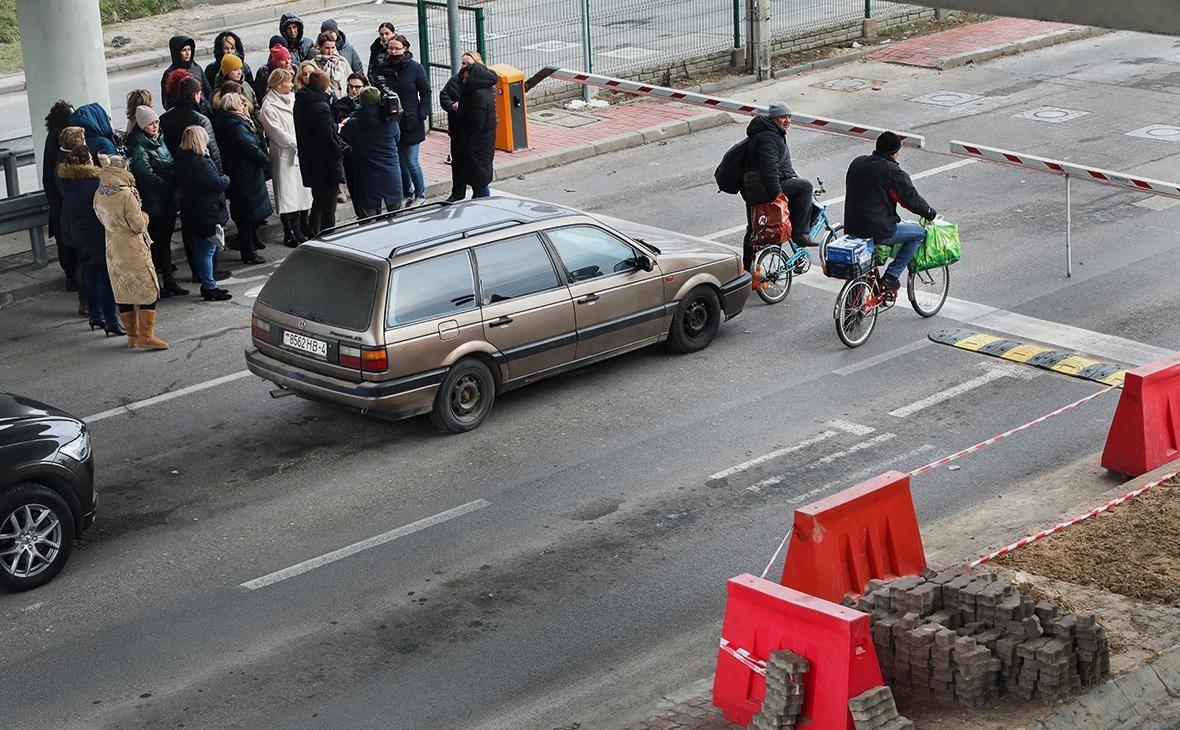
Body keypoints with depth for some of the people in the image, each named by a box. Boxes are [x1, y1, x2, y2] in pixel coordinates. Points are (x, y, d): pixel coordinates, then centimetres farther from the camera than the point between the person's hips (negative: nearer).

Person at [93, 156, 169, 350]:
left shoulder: (99, 196, 0)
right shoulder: (126, 195, -21)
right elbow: (138, 226, -17)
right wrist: (144, 216, 2)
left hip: (113, 252, 7)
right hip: (133, 252, -7)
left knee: (123, 294, 14)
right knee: (148, 290, 1)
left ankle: (132, 335, 20)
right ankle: (146, 336, -5)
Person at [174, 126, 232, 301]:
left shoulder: (181, 160, 7)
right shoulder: (200, 163, -22)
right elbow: (218, 183, -22)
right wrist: (226, 179, 1)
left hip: (192, 214, 9)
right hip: (207, 215, -9)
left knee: (201, 251, 16)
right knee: (207, 251, -2)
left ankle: (208, 286, 26)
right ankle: (210, 288, 3)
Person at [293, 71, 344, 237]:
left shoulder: (299, 104, 4)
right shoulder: (322, 107, -22)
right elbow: (327, 140, -24)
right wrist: (340, 150, -8)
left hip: (309, 164, 8)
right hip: (326, 167, -8)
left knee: (318, 203, 22)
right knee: (328, 209, 1)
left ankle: (312, 238, 29)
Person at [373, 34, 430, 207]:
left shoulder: (415, 68, -4)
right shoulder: (383, 68, 4)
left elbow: (426, 92, 1)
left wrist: (423, 114, -8)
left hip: (411, 123, -4)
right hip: (390, 122, 4)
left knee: (411, 161, -3)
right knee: (399, 160, 9)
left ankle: (420, 194, 16)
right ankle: (407, 194, 23)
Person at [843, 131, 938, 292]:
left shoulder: (857, 163, 9)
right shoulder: (893, 171, -12)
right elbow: (912, 200, -9)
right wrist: (931, 214, 10)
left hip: (851, 228, 8)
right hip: (878, 231, -7)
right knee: (920, 233, 9)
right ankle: (891, 276, 3)